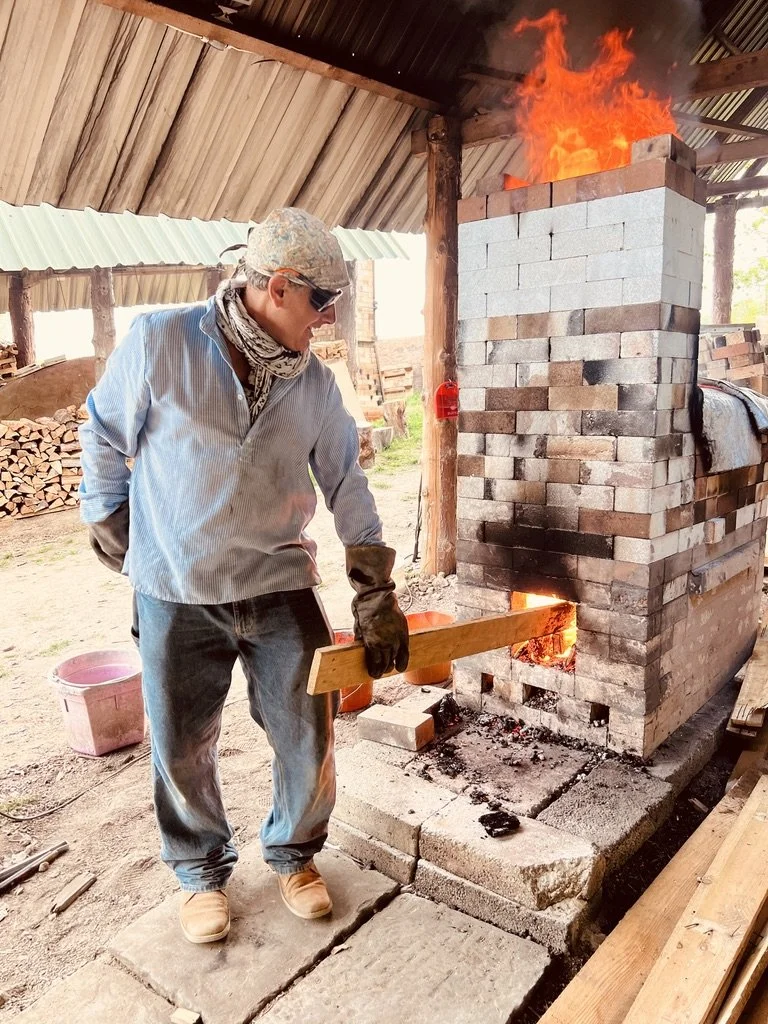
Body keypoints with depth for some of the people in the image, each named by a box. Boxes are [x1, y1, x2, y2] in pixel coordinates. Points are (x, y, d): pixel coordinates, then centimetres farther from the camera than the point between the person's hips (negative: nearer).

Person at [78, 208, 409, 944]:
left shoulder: (314, 381, -2)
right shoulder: (159, 342, -12)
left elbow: (345, 484, 1)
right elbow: (102, 438, 1)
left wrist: (376, 594, -3)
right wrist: (110, 527, 6)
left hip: (281, 591, 3)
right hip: (176, 597, -2)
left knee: (308, 742, 8)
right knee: (183, 750, 12)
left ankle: (294, 854, 37)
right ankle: (202, 871, 39)